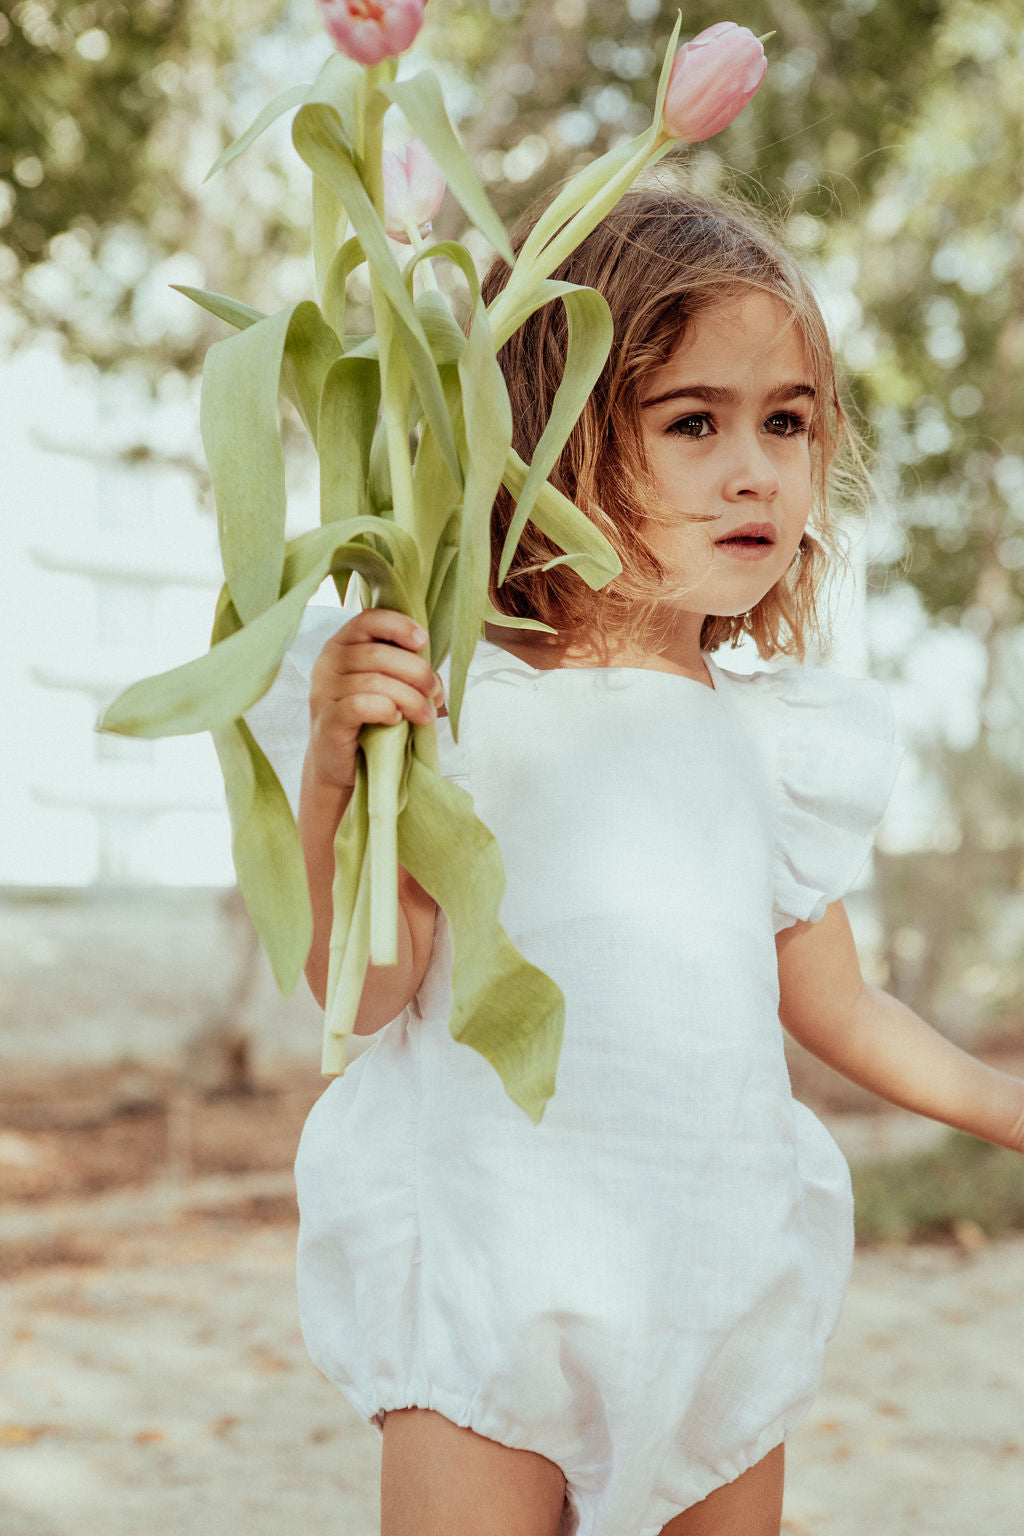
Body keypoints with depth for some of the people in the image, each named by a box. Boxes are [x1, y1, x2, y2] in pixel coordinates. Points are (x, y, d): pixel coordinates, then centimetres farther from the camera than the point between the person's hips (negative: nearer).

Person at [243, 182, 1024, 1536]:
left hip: (722, 1294, 5)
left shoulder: (780, 740, 6)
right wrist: (337, 775, -27)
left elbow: (835, 1006, 17)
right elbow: (368, 989, -13)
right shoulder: (453, 699, -8)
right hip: (492, 1279, -4)